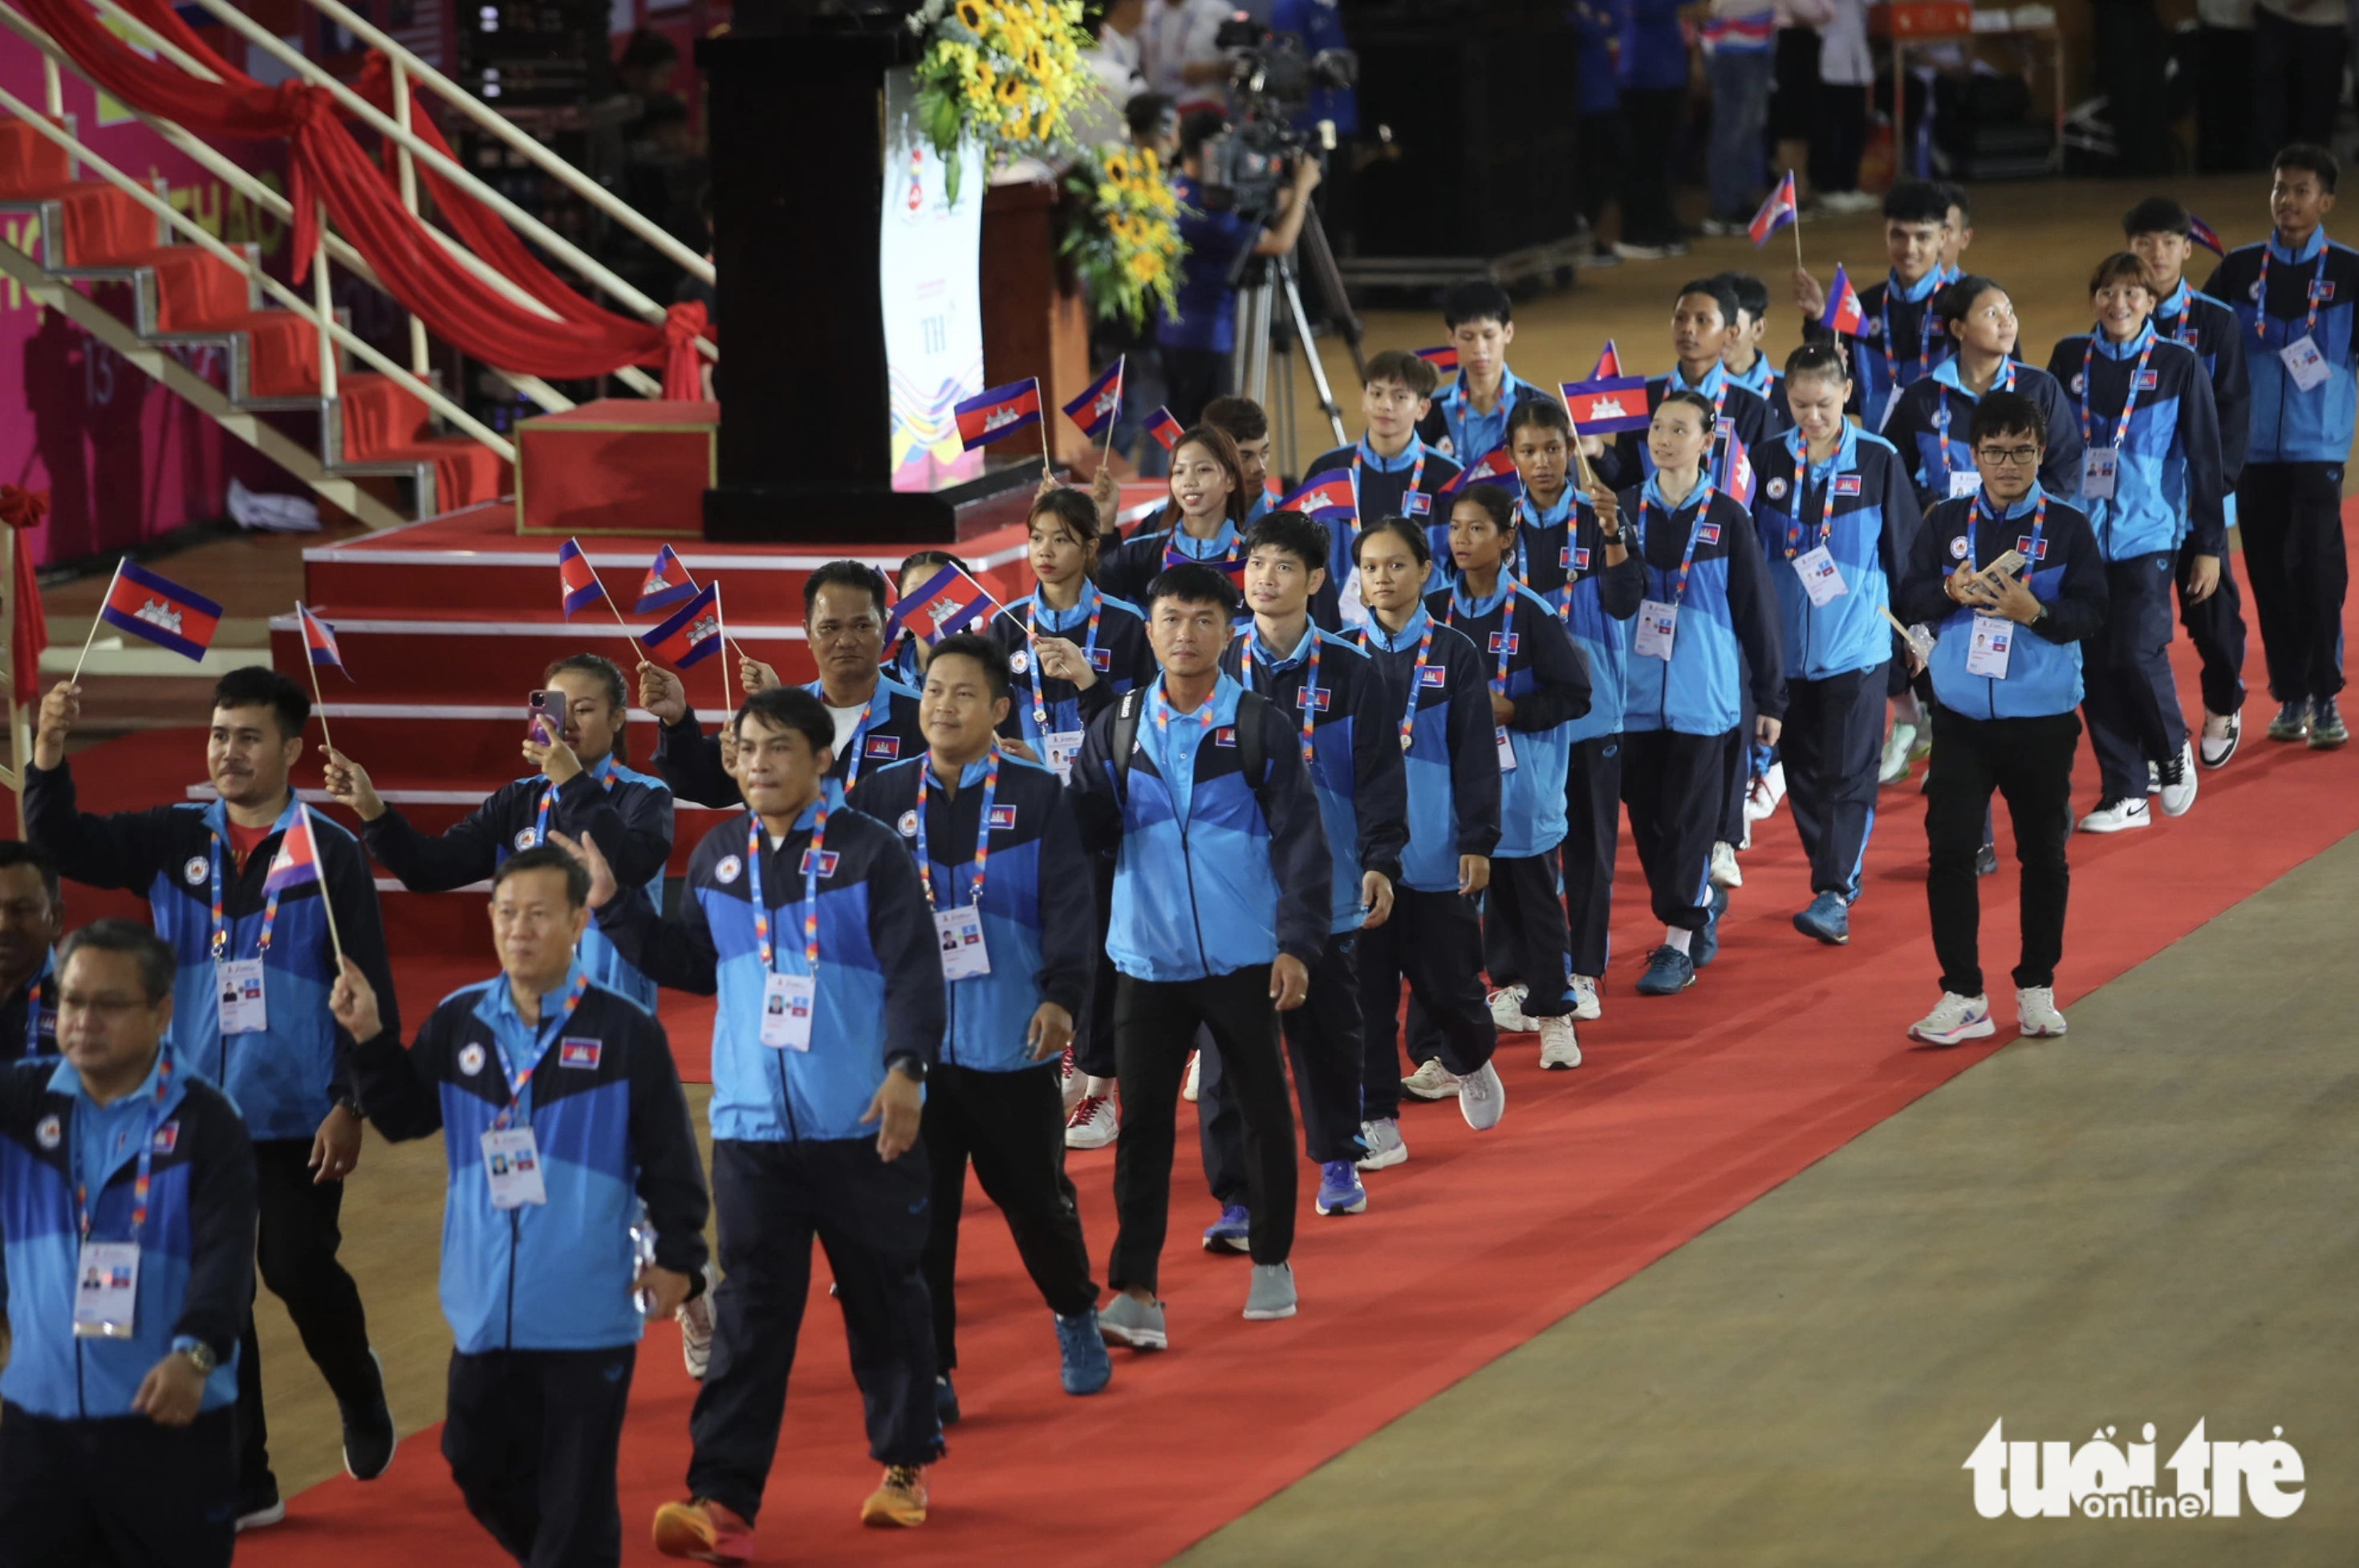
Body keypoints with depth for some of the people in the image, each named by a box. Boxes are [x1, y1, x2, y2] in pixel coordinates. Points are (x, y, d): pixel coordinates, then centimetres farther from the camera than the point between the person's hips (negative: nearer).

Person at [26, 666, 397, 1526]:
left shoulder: (333, 852, -6)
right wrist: (48, 752, -23)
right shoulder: (174, 839, 3)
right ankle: (242, 1482, 15)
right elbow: (61, 843, -6)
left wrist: (352, 1106, -11)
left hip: (299, 1117, -3)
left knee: (299, 1270, -1)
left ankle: (359, 1391, 32)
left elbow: (370, 992, -5)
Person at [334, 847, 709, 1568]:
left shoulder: (626, 1031, -6)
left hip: (588, 1313, -4)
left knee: (575, 1488, 1)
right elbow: (403, 1118, 12)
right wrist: (369, 1040, 0)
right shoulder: (459, 1021, 6)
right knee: (479, 1464, 13)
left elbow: (669, 1158, -4)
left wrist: (677, 1255, -7)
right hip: (486, 1307, 5)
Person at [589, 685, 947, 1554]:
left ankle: (903, 1464, 27)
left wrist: (905, 1067, -25)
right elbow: (692, 964, 16)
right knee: (749, 1313, -2)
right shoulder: (717, 858, 7)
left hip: (862, 1125, -3)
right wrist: (612, 907, 7)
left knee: (884, 1299, 11)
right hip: (752, 1126, 3)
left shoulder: (871, 853, -7)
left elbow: (914, 971, -12)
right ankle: (722, 1498, -6)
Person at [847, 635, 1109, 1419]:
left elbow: (1069, 904, -6)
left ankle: (1075, 1317, 35)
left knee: (1035, 1194, 10)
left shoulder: (1035, 797, -1)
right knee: (920, 1208, 1)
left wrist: (1062, 994, -18)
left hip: (1012, 1040, -1)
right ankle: (929, 1370, 8)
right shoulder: (883, 798, 6)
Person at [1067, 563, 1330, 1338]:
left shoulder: (1262, 728, -3)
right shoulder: (1117, 729, 5)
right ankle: (1134, 1292, -1)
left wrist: (1297, 944, -11)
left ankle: (1271, 1264, 26)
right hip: (1148, 958, 2)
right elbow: (1086, 831, 1)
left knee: (1262, 1111, 10)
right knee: (1143, 1121, -2)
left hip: (1243, 957, -2)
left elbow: (1299, 842, -4)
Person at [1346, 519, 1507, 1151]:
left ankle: (1470, 1060, 36)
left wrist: (1478, 843, -7)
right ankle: (1375, 1118, 6)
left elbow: (1476, 755, -2)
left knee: (1445, 978, 5)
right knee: (1366, 986, 0)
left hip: (1435, 851, -2)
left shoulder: (1454, 653, -2)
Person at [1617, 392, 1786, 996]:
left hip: (1702, 694, -3)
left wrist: (1770, 698, 2)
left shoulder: (1727, 519, -1)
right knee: (1646, 815, 8)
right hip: (1637, 691, 3)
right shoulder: (1624, 509, 4)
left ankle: (1678, 940, 4)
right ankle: (1702, 900, 31)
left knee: (1687, 816, -3)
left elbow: (1756, 609, 2)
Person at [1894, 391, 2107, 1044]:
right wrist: (1950, 591, -15)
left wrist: (2034, 611, -22)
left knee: (2043, 854, 9)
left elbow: (2092, 612, -6)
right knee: (1949, 850, -5)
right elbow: (1908, 600, 4)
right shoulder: (1947, 522, 4)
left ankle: (2036, 989, 23)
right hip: (1961, 715, 1)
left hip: (2043, 719, -1)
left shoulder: (2068, 527, -2)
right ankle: (1962, 996, 1)